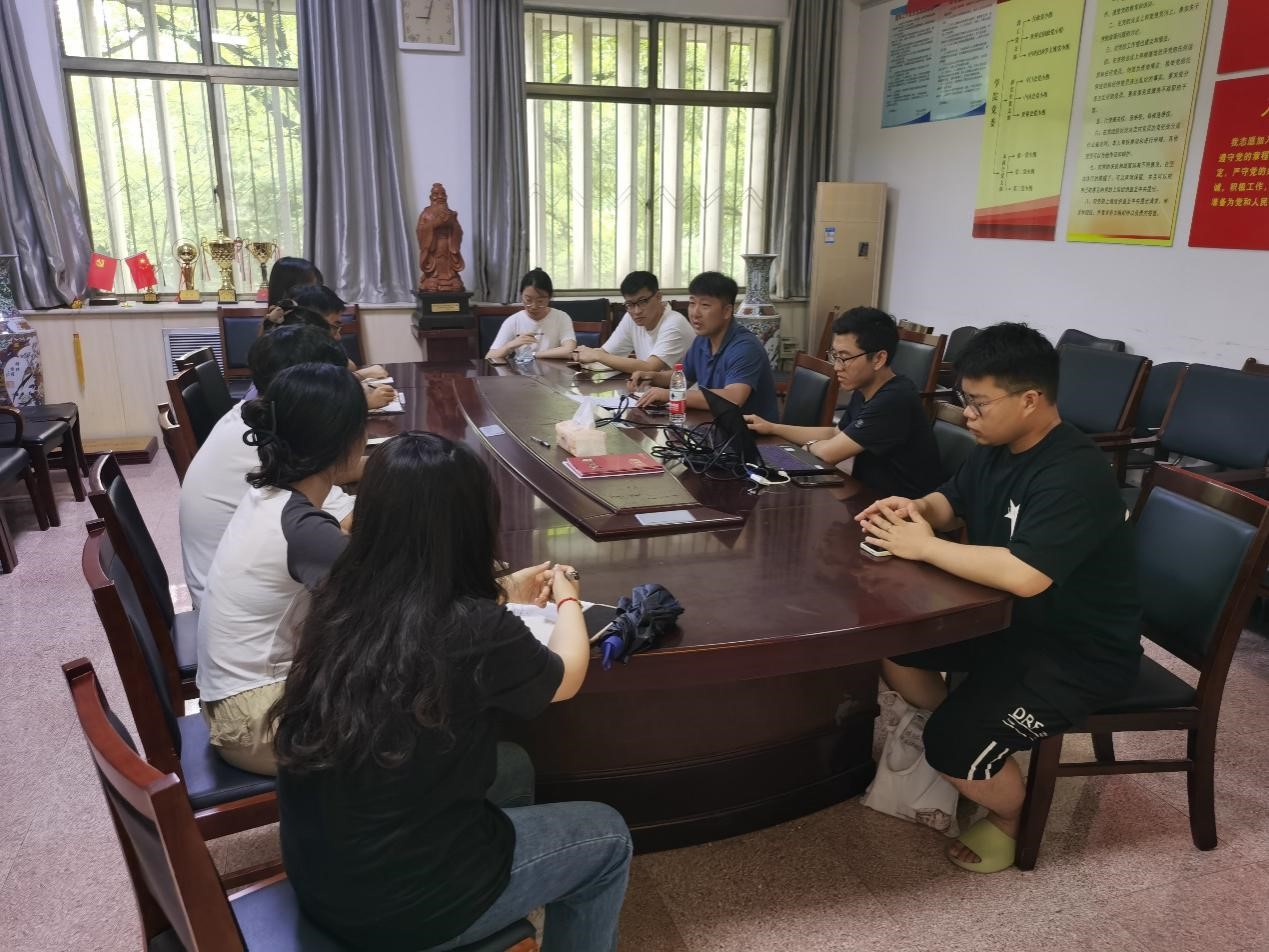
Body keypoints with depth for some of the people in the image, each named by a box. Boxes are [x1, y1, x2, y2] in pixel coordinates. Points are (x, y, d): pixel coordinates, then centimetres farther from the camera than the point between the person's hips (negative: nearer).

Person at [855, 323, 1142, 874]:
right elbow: (953, 502, 15)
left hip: (1083, 652, -9)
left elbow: (1025, 575, -42)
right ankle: (953, 741, 23)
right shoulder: (995, 448, -1)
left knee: (956, 746, -20)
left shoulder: (1074, 475, -29)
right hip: (1010, 619, 9)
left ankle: (1010, 817, 15)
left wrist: (924, 546, -30)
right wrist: (917, 509, -9)